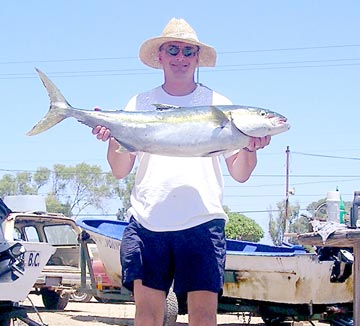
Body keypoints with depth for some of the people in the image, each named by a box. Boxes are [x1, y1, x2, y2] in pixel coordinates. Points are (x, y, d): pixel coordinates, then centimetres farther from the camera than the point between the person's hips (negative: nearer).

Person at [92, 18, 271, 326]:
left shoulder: (218, 105, 11)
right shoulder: (140, 104, 13)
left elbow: (240, 174, 8)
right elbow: (120, 171, 11)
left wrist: (249, 148, -13)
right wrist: (113, 137, -8)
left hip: (202, 222, -1)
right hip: (147, 222, 1)